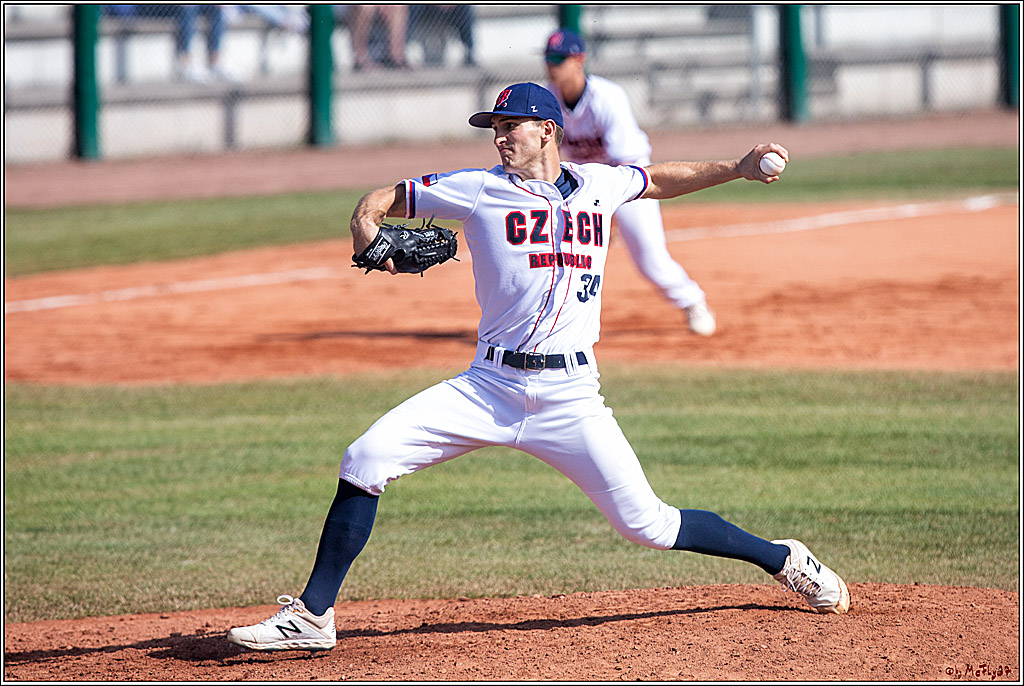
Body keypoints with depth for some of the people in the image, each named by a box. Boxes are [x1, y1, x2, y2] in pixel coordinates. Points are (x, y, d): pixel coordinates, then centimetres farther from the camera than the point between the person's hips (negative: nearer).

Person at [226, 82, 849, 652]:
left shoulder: (598, 184, 10)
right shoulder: (478, 190, 3)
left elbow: (659, 180, 30)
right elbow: (378, 202, 8)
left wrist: (739, 168, 18)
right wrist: (368, 235, -14)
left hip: (571, 396, 0)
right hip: (491, 388, 0)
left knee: (648, 524, -4)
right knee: (365, 461, -15)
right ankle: (313, 616, -8)